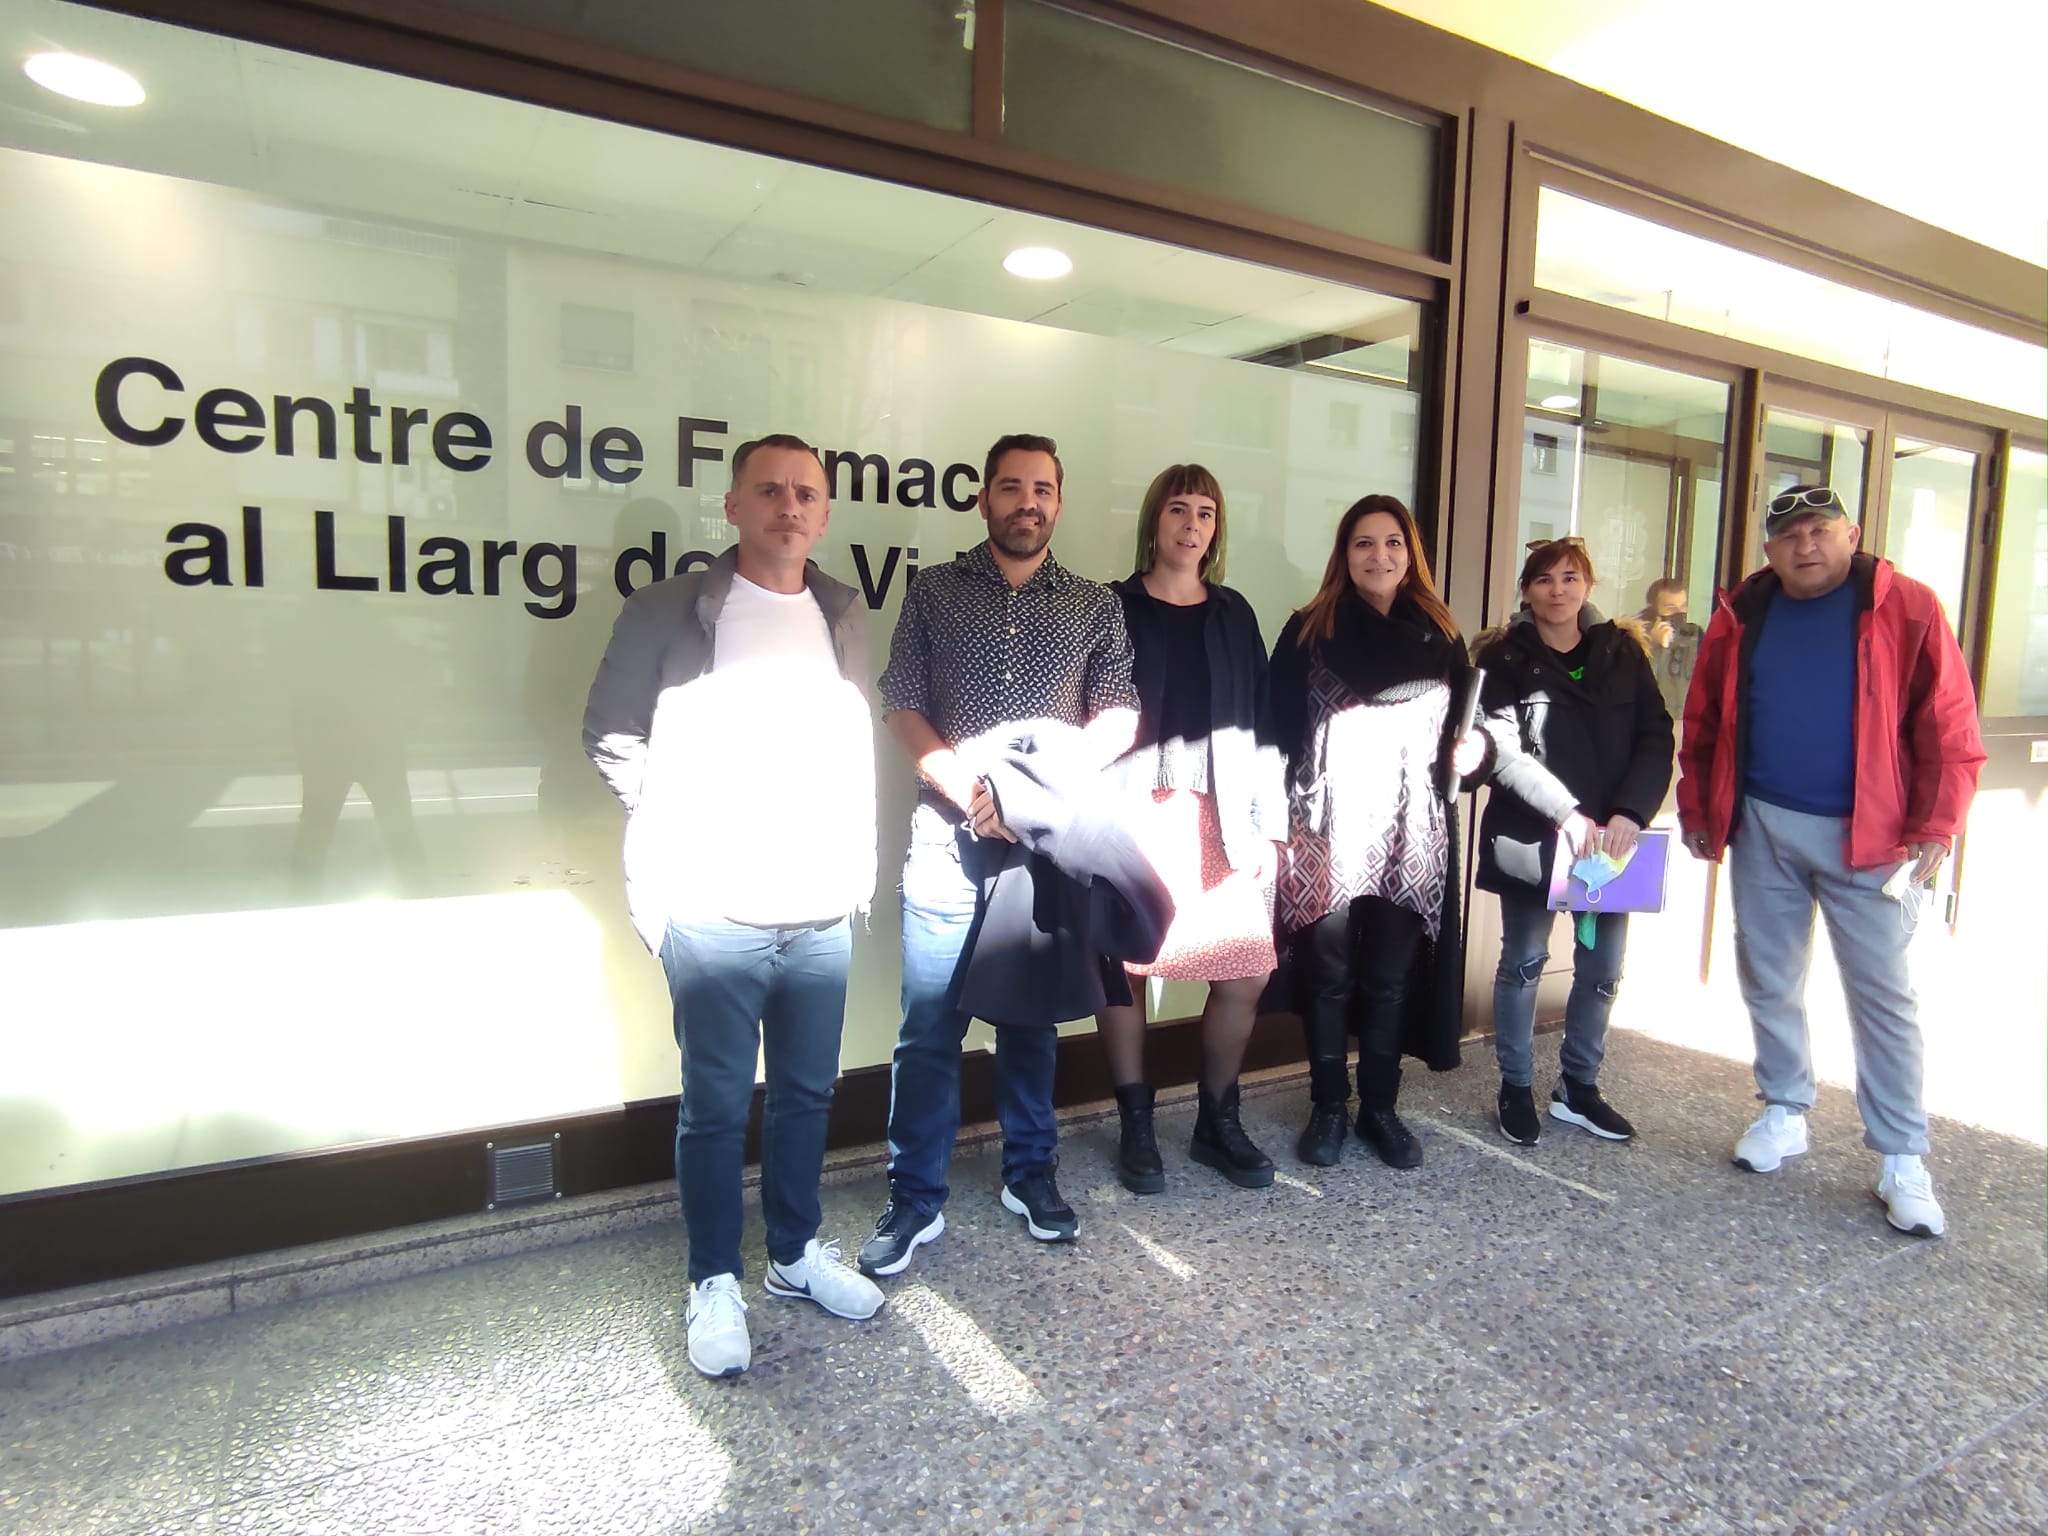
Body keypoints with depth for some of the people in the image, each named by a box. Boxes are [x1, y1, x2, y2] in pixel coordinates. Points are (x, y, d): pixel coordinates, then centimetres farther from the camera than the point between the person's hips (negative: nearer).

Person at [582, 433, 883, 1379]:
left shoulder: (844, 617, 11)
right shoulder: (666, 612, -2)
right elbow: (610, 734, 1)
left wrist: (861, 853, 8)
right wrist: (667, 831, -4)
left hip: (823, 908, 4)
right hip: (713, 909, -4)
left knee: (808, 1092, 16)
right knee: (717, 1105, 7)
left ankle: (797, 1253, 35)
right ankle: (714, 1283, 24)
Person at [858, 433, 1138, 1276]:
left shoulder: (1095, 606, 8)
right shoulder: (934, 592, 6)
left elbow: (1120, 716, 0)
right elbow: (901, 708, 0)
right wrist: (963, 782, -16)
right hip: (950, 836, -1)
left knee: (1033, 1015, 13)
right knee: (929, 1026, 2)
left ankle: (1029, 1175, 30)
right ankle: (915, 1200, 17)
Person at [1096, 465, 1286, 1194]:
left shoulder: (1234, 614, 13)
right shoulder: (1114, 608, 3)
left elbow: (1260, 725, 12)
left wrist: (1269, 825, 6)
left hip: (1219, 816, 3)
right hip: (1132, 813, -3)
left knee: (1246, 972, 0)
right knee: (1126, 969, 0)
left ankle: (1217, 1122, 20)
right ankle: (1137, 1128, 18)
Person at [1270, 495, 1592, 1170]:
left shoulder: (1438, 635, 11)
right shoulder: (1308, 631, 1)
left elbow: (1466, 729, 18)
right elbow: (1279, 733, -2)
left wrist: (1477, 747, -5)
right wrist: (1277, 826, -8)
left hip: (1410, 835, 2)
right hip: (1327, 830, -2)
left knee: (1391, 978, 8)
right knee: (1328, 974, 4)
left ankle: (1380, 1109, 23)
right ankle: (1327, 1108, 20)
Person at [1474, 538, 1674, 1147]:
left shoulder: (1622, 650, 7)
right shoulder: (1505, 658, -1)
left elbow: (1655, 737, 2)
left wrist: (1629, 812, -13)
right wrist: (1563, 815, -19)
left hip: (1611, 837, 3)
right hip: (1530, 838, -3)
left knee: (1602, 967, 9)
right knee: (1525, 961, 4)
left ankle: (1579, 1086, 25)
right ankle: (1516, 1087, 18)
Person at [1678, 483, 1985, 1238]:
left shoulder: (1907, 609, -3)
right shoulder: (1742, 615, 5)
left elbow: (1949, 730, -6)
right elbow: (1703, 724, 9)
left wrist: (1935, 827, -10)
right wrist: (1698, 808, 6)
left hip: (1867, 835, -3)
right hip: (1762, 828, 3)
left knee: (1882, 996, 3)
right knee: (1769, 980, 12)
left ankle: (1901, 1157, 13)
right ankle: (1784, 1113, 29)